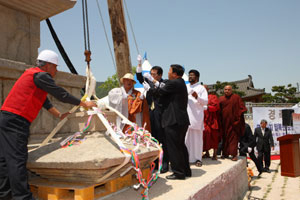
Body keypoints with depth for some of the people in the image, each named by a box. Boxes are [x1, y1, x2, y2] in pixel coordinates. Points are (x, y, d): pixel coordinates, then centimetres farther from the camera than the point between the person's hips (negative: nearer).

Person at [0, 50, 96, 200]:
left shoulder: (31, 73, 21)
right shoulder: (41, 75, -9)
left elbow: (43, 100, 25)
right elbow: (61, 95, -10)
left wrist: (59, 115, 26)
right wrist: (84, 104, 0)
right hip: (16, 120, -10)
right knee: (17, 159, -11)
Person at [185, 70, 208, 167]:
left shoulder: (201, 88, 5)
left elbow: (205, 101, -4)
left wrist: (197, 97, -20)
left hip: (196, 116, -3)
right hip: (186, 116, 3)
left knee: (197, 137, -1)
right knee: (186, 137, 3)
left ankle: (198, 158, 5)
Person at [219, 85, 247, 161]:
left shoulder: (236, 97, 1)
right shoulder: (221, 99, 10)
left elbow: (241, 108, -1)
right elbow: (218, 110, 10)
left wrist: (238, 117, -11)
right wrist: (219, 120, -1)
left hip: (233, 120, -4)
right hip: (224, 121, 4)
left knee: (233, 137, -5)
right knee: (225, 137, 9)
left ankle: (234, 154, -3)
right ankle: (225, 153, 18)